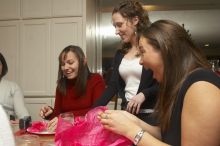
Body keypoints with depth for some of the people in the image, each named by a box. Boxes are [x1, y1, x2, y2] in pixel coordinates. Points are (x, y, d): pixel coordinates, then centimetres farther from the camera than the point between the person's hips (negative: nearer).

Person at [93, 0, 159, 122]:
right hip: (126, 113, 6)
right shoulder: (120, 54, 11)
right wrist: (93, 111, -4)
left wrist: (144, 94, -24)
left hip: (150, 114, -5)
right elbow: (113, 86, 6)